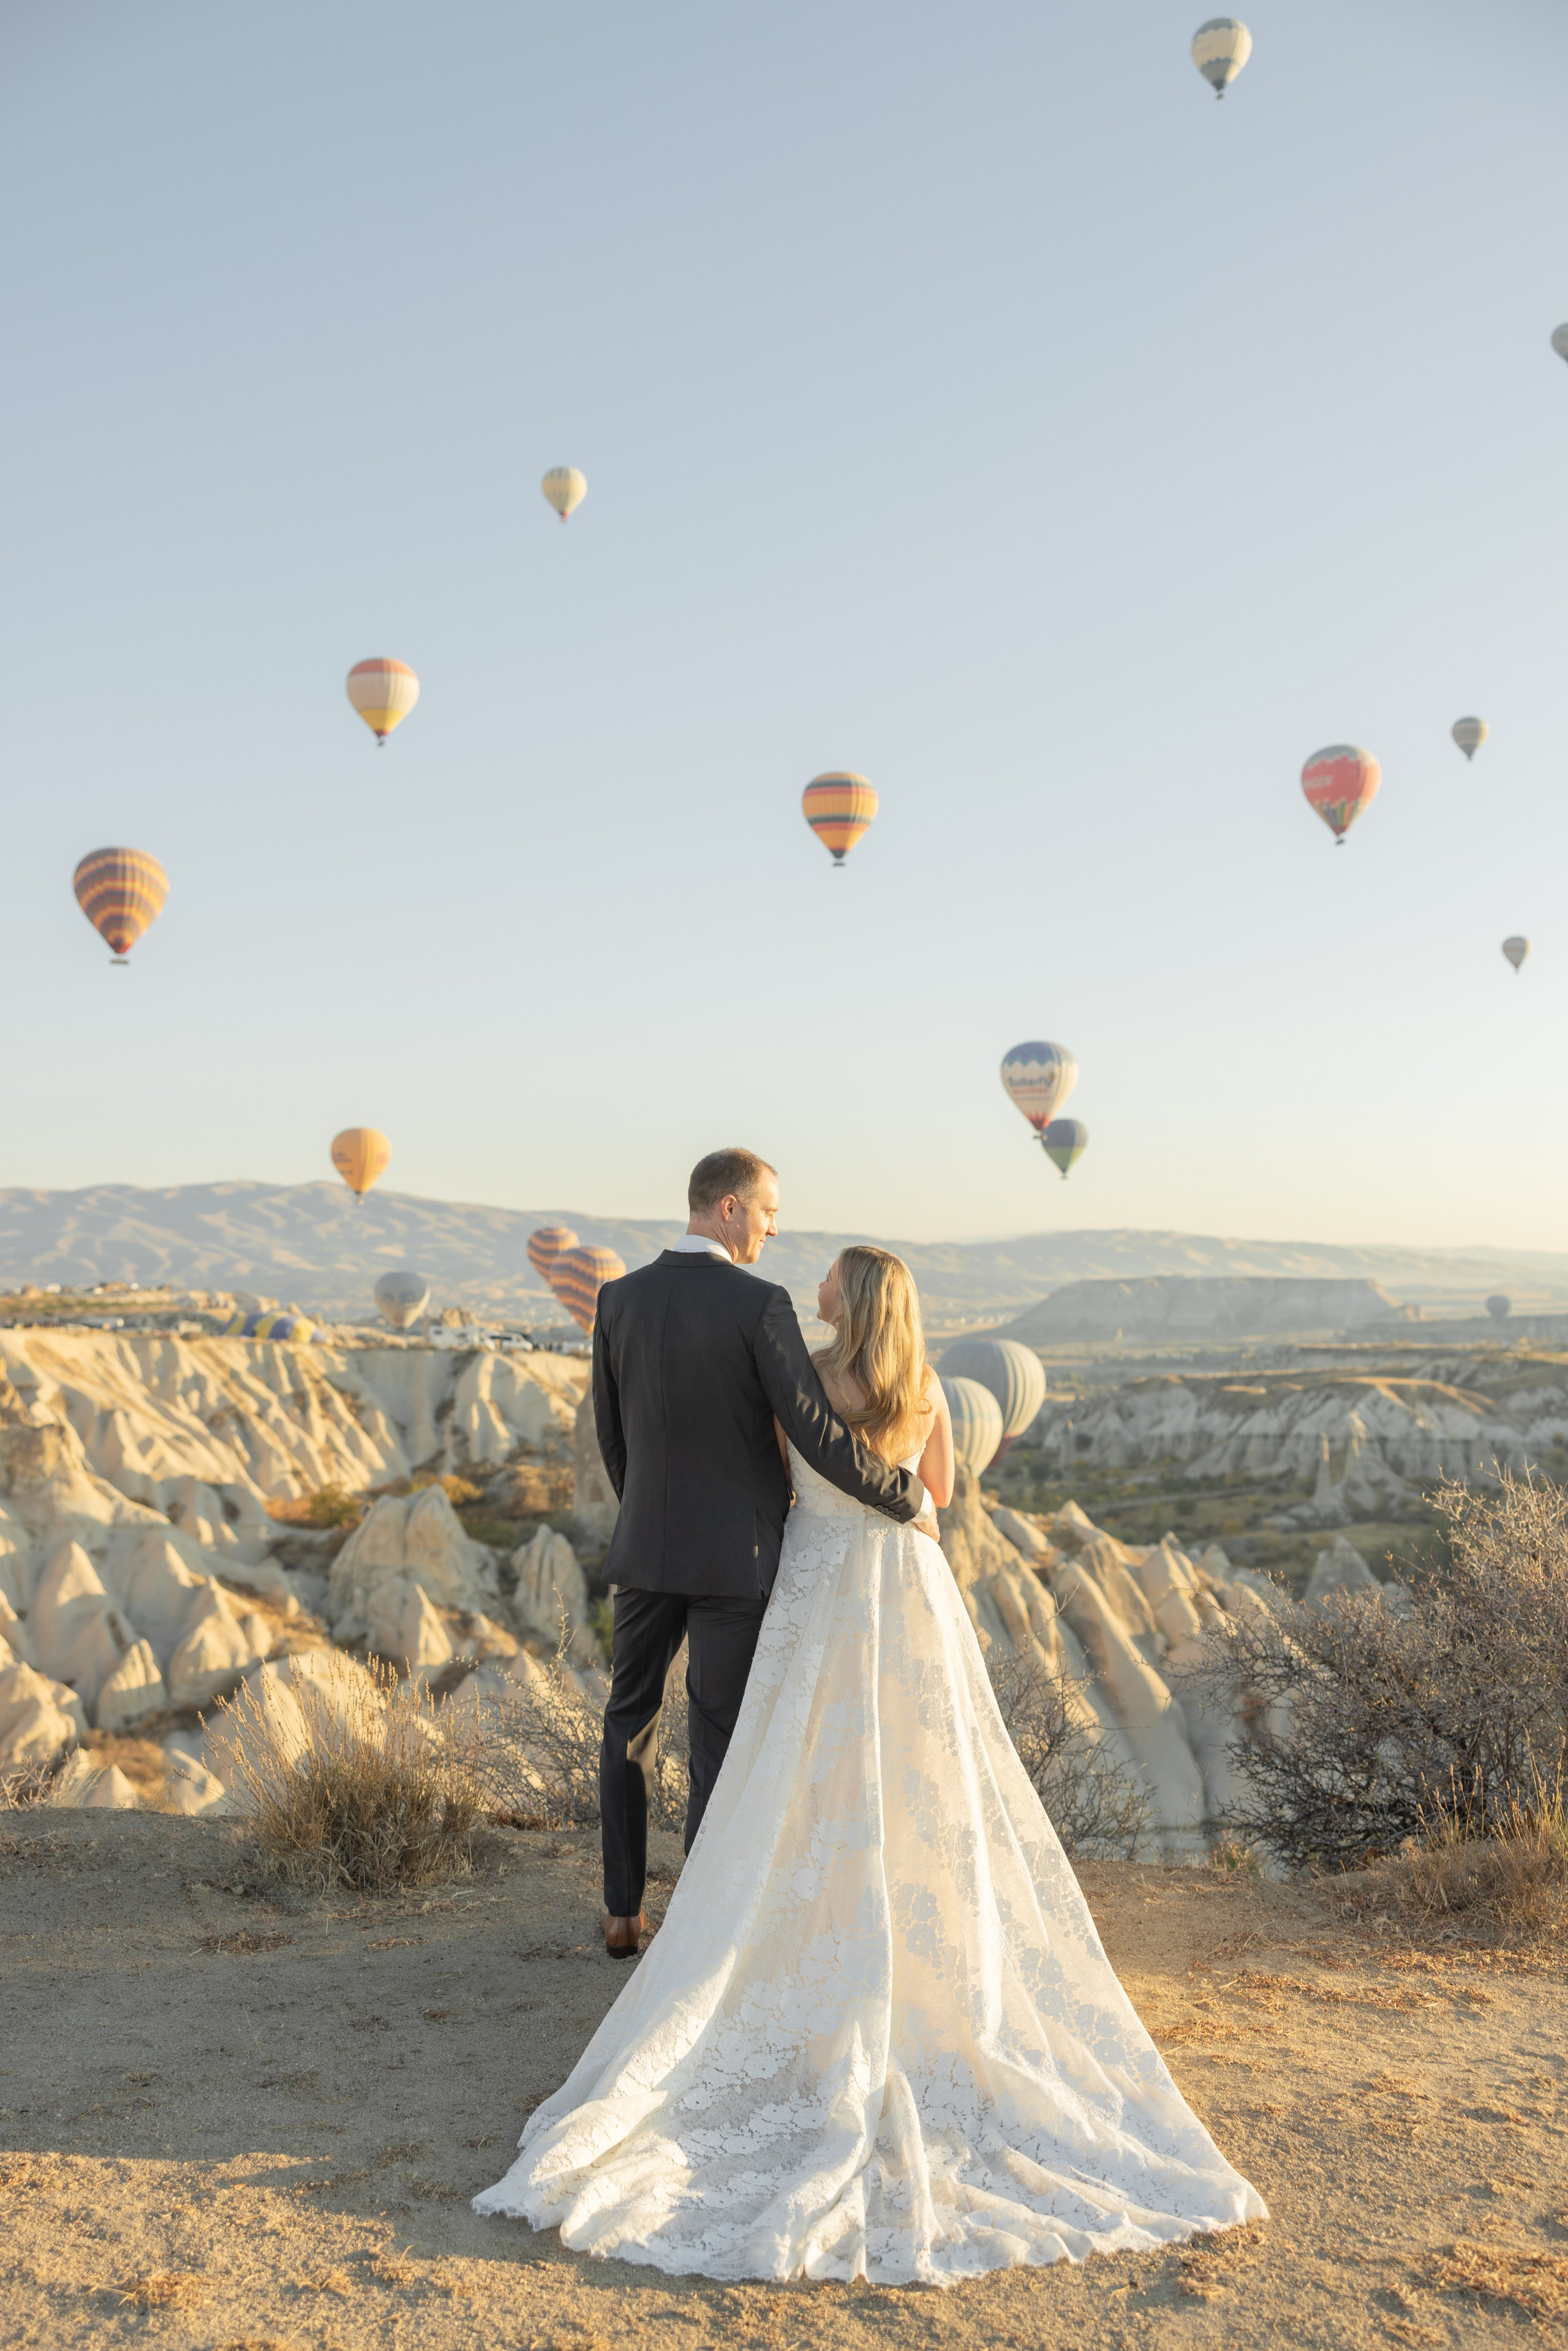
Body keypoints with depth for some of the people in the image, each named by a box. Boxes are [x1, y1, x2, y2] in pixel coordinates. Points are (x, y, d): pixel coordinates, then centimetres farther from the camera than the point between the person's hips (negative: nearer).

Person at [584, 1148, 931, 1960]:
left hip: (646, 1546, 4)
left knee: (629, 1719, 19)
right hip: (735, 1554, -4)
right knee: (719, 1739, 7)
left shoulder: (618, 1299, -1)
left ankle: (623, 1913, 24)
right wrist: (910, 1497, -5)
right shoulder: (760, 1305, -17)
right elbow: (819, 1439, -19)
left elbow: (610, 1433, 9)